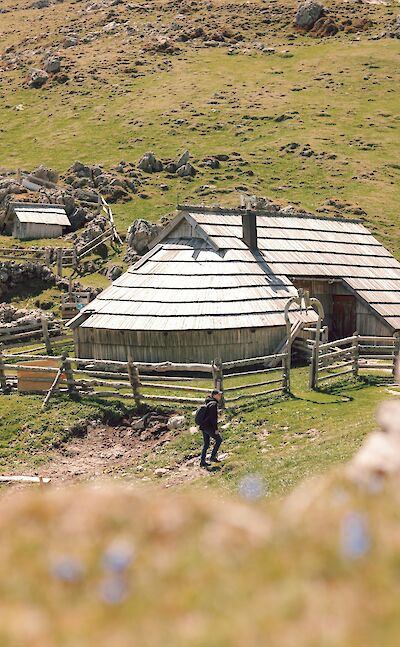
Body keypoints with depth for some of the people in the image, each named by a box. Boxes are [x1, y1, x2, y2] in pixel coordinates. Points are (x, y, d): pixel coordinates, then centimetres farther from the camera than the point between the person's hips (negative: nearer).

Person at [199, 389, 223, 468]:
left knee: (206, 444, 14)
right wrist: (216, 429, -17)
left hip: (203, 426, 9)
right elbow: (213, 418, -20)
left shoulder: (207, 403, 16)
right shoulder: (213, 404, -15)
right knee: (219, 439, 5)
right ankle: (213, 457, 5)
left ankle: (202, 461, 15)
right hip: (209, 427, -9)